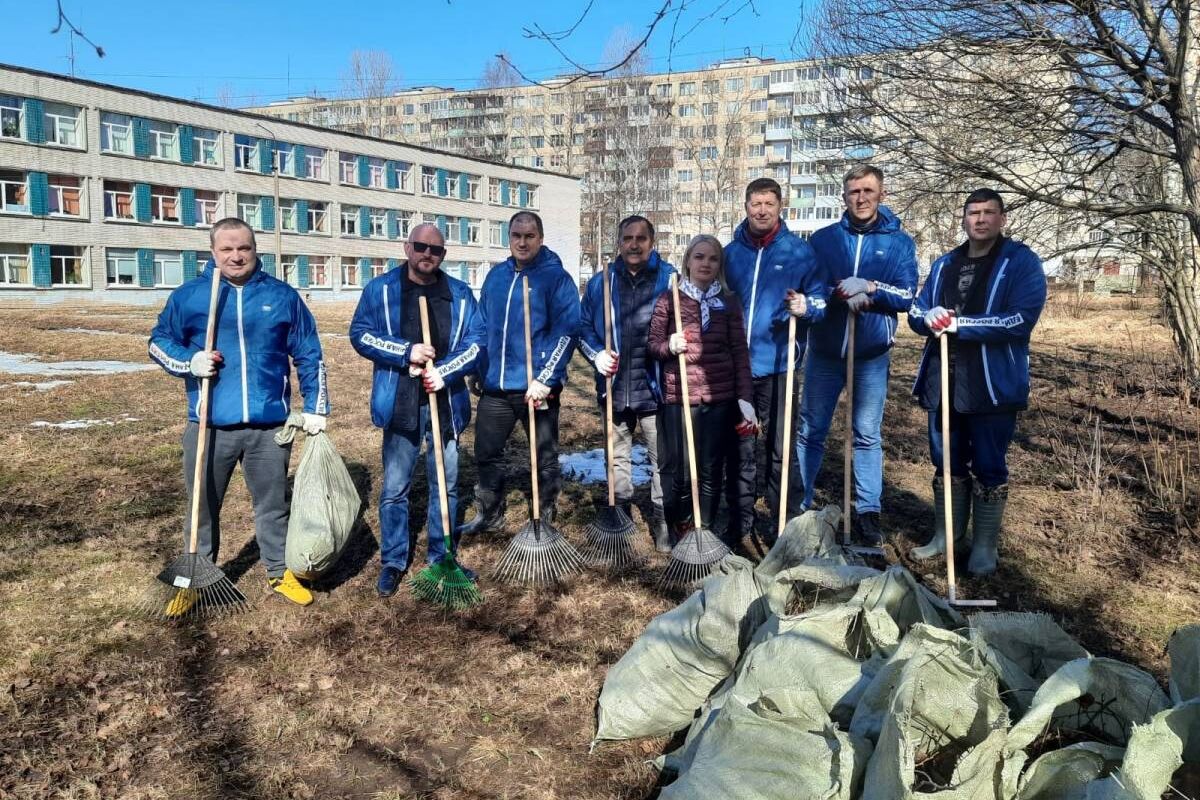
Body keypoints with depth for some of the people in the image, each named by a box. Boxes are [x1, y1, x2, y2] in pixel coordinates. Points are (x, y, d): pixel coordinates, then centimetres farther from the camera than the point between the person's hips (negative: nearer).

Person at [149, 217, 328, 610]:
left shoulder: (283, 295, 3)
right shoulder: (188, 295, 1)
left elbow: (309, 356, 7)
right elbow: (159, 341, 9)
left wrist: (315, 408, 4)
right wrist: (189, 362, -12)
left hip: (270, 424, 0)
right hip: (209, 425, 0)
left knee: (273, 503, 14)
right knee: (202, 506, 13)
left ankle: (280, 572, 30)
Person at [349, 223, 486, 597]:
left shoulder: (460, 293, 6)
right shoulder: (380, 289, 1)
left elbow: (476, 340, 1)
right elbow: (360, 333, -5)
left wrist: (445, 372, -15)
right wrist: (406, 352, -17)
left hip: (446, 402, 2)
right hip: (400, 404, -2)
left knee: (446, 485, 11)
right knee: (395, 489, 5)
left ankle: (441, 556, 26)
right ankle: (393, 561, 19)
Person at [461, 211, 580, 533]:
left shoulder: (556, 277, -8)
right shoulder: (496, 275, 10)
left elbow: (566, 331, -14)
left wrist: (545, 380, -19)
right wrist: (480, 372, 14)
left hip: (536, 388, -5)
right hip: (494, 386, 6)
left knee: (545, 457, 8)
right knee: (486, 452, 14)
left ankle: (545, 520, 24)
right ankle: (489, 514, 33)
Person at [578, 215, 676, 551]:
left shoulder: (669, 279, -1)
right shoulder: (600, 283, 6)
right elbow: (584, 327, 10)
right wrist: (597, 354, -8)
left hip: (655, 386, -3)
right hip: (614, 386, 3)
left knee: (663, 458, 3)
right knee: (617, 457, 15)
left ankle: (661, 521, 16)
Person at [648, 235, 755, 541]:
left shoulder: (729, 302, 7)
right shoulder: (668, 299, 3)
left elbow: (740, 352, 5)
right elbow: (652, 343, 6)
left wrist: (745, 397, -2)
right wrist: (668, 346, -18)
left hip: (720, 396, 2)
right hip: (678, 395, -1)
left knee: (711, 469, 7)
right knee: (680, 469, 1)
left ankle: (705, 532, 21)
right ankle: (680, 530, 21)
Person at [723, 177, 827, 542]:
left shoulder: (799, 251, 2)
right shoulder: (731, 253, 10)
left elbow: (821, 300, 1)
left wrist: (805, 307, -22)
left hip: (779, 365, -3)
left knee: (779, 449, -1)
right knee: (740, 448, 9)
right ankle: (739, 522, 20)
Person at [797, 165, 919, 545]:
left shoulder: (900, 242, 2)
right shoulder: (822, 238, 3)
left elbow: (907, 297, -6)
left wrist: (869, 287, -21)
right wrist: (845, 295, -21)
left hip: (872, 354, 0)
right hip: (824, 351, 1)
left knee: (868, 435, 6)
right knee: (810, 431, 7)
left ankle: (868, 511, 17)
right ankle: (801, 504, 19)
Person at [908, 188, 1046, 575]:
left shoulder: (1022, 262, -5)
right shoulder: (943, 265, 13)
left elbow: (1020, 320, -18)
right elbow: (916, 312, 10)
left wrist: (958, 323, -20)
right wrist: (931, 319, -15)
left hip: (993, 385, -5)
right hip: (943, 382, 5)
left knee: (988, 466, 4)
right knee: (946, 463, 15)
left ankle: (985, 546, 17)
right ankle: (946, 536, 29)